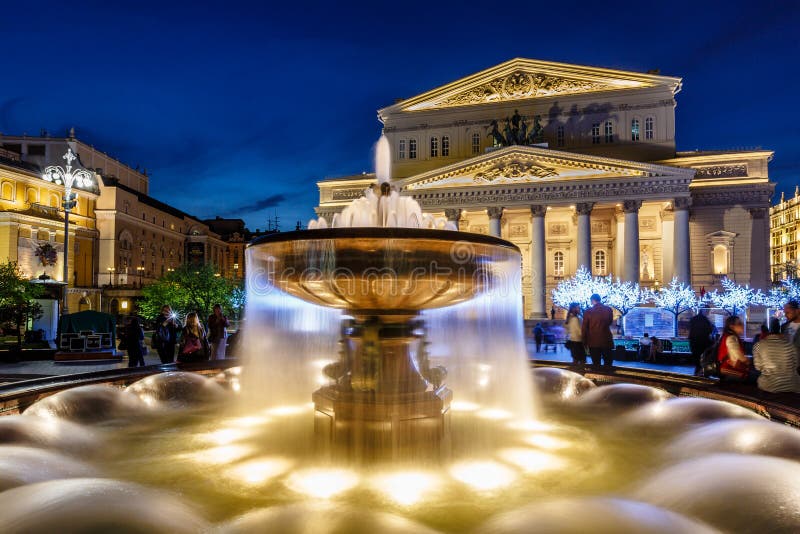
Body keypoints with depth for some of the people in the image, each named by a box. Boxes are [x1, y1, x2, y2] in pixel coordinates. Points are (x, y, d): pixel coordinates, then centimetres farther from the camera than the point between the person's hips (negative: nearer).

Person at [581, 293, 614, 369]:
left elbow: (584, 328, -3)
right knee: (608, 365, 11)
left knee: (596, 365, 7)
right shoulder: (608, 309, -4)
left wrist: (585, 342, 8)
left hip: (593, 342, 0)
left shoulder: (588, 311, -8)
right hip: (606, 341, 0)